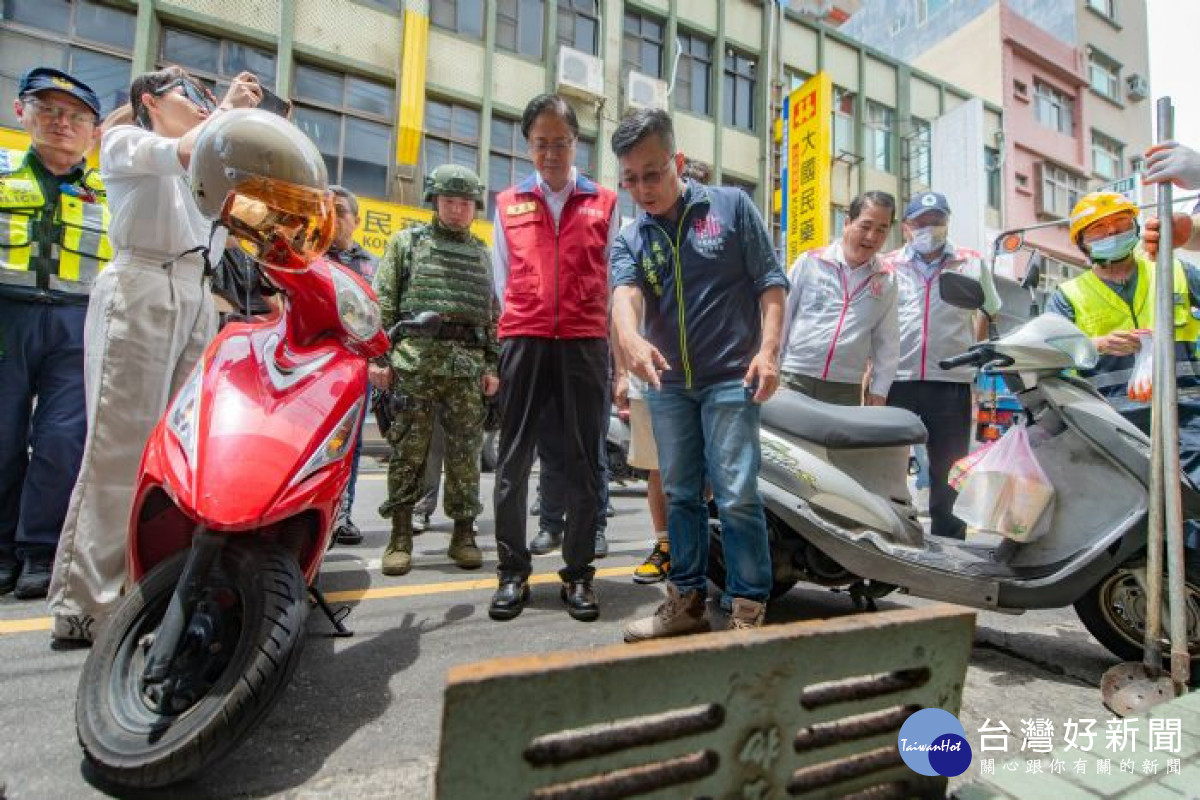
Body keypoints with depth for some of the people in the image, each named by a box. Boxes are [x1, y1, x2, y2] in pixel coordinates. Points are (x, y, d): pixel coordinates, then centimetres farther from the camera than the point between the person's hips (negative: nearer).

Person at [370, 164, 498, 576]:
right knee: (407, 450, -1)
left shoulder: (482, 253, 21)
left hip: (468, 364, 2)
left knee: (465, 451, 3)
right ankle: (400, 536, 8)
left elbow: (492, 313, 19)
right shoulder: (406, 241, 13)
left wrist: (492, 365, 10)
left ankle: (463, 533, 12)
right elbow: (383, 302, 5)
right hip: (416, 359, -2)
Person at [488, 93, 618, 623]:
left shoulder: (605, 203, 11)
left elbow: (613, 277, 13)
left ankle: (578, 574, 13)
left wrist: (586, 320, 9)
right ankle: (512, 572, 13)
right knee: (514, 459, 1)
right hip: (523, 340, 1)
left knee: (584, 460, 2)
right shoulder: (508, 204, 15)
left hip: (585, 342, 0)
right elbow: (503, 278, 17)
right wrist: (521, 323, 10)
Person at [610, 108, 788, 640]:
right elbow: (624, 290, -12)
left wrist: (768, 349, -12)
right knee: (681, 496, 11)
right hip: (667, 383, 4)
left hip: (731, 378, -3)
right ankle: (687, 600, 24)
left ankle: (749, 610, 8)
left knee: (737, 497, -6)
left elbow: (771, 281, 1)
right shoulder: (630, 238, 9)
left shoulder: (732, 207, 3)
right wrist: (630, 337, -34)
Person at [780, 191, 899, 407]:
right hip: (796, 380, -2)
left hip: (847, 389, 2)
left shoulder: (886, 282, 8)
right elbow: (782, 315, 5)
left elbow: (887, 342, 12)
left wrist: (879, 390, 7)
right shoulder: (810, 262, 1)